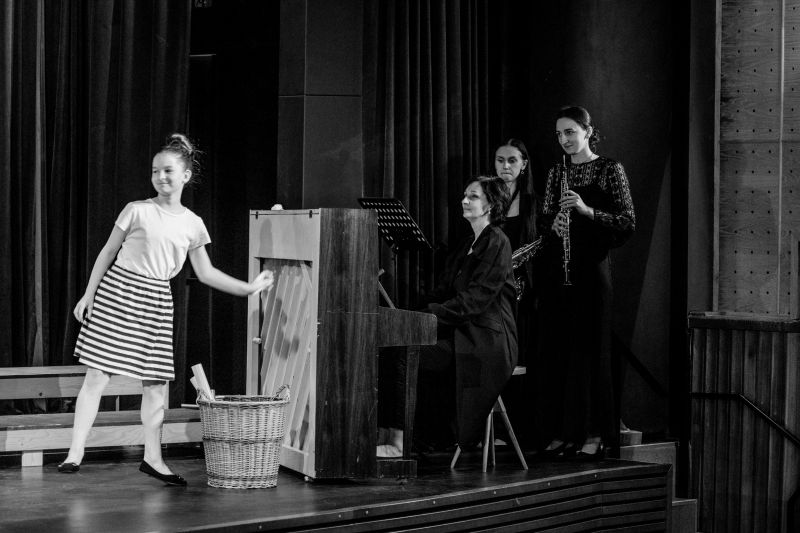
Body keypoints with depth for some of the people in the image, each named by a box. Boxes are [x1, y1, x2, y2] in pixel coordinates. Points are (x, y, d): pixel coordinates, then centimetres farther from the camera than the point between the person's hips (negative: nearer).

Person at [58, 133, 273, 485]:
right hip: (118, 291, -3)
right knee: (97, 375, -4)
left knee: (155, 381, 5)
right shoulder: (137, 211, -3)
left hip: (155, 302, 3)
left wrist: (248, 287, 11)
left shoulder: (192, 224, 6)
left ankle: (153, 458, 16)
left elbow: (205, 273, 13)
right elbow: (108, 253, 3)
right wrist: (88, 294, 0)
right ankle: (75, 453, 0)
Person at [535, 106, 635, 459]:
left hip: (591, 269, -5)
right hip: (556, 271, 5)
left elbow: (628, 224, -7)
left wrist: (587, 210, -19)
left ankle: (594, 434, 2)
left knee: (590, 348, -4)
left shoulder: (610, 170, -1)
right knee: (555, 349, 3)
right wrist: (554, 223, -5)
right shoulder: (556, 172, 14)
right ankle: (560, 433, 9)